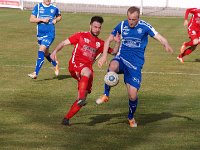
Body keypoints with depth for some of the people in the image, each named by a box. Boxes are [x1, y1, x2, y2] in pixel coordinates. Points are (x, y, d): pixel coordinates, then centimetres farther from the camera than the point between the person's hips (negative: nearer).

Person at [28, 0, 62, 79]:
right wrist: (42, 19, -16)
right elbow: (31, 19, -4)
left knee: (41, 51, -18)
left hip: (50, 34, -3)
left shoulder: (54, 8, 2)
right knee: (46, 53, 16)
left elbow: (59, 16, 22)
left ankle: (35, 73, -20)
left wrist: (56, 20, 0)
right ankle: (55, 64, 46)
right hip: (40, 34, 3)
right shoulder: (38, 7, 1)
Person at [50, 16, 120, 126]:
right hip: (75, 64, -4)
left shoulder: (100, 44, 22)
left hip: (88, 69, 4)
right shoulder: (81, 36, 13)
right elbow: (64, 43, 11)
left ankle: (66, 118, 6)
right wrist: (55, 51, -5)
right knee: (87, 72, -40)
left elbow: (114, 52, 22)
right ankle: (81, 98, -49)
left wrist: (117, 42, 4)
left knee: (82, 98, -4)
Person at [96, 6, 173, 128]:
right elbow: (109, 40, 11)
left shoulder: (144, 27, -6)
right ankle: (106, 95, -18)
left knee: (133, 95, -6)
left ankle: (131, 117, 26)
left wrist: (166, 45, -37)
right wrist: (104, 55, -4)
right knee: (113, 67, -38)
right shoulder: (122, 25, 1)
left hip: (136, 63, -1)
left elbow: (159, 37, -14)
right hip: (122, 58, 1)